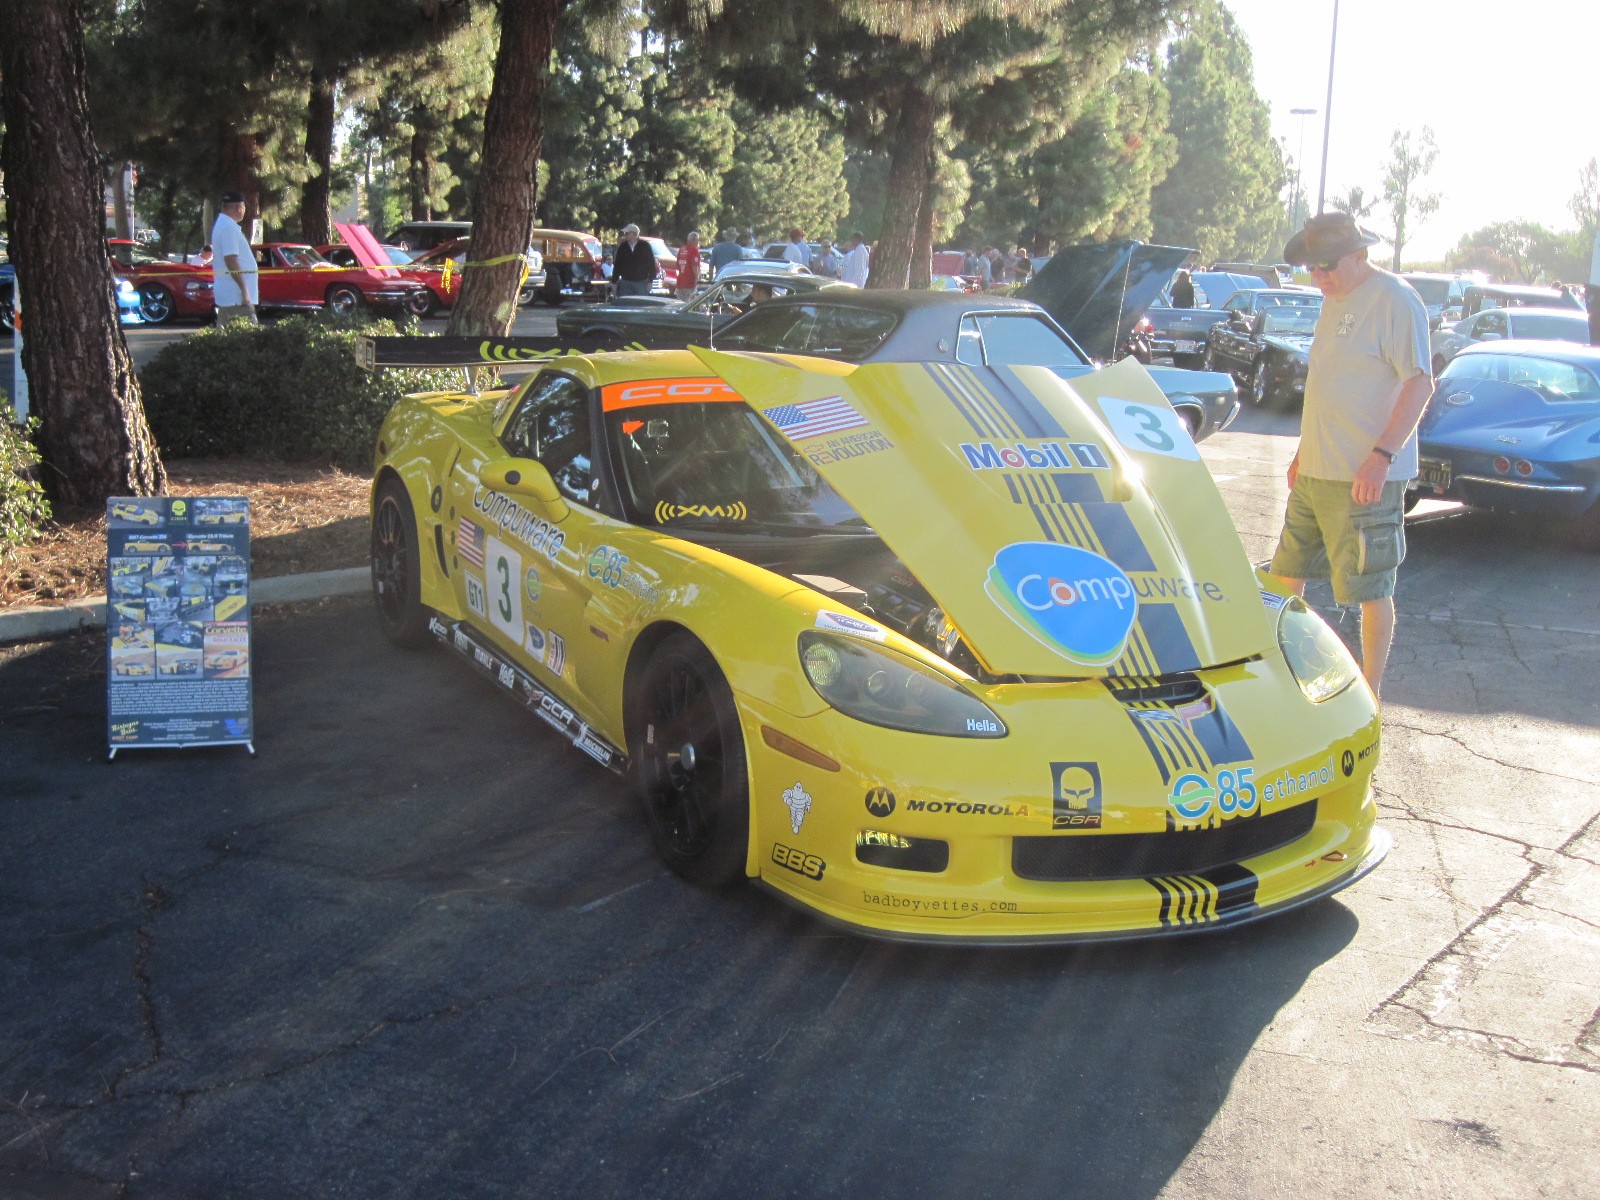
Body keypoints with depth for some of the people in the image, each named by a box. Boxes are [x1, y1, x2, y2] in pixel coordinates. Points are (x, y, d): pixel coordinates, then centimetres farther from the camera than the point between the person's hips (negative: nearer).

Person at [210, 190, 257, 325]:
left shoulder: (221, 224, 19)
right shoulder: (229, 227, -14)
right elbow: (231, 260, -22)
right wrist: (244, 290, -22)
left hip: (225, 294, 11)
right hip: (236, 296, -11)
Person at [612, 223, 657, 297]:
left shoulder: (645, 246, 0)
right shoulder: (622, 247, 7)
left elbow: (652, 264, 0)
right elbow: (617, 265, 11)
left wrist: (650, 281, -6)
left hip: (641, 283, -2)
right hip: (625, 282, 2)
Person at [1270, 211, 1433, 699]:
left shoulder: (1394, 300, -13)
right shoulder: (1335, 301, 15)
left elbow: (1419, 384, -18)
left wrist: (1382, 455, -26)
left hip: (1366, 478, -9)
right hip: (1316, 471, 9)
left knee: (1371, 589, -1)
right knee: (1287, 572, 16)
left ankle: (1369, 696, 8)